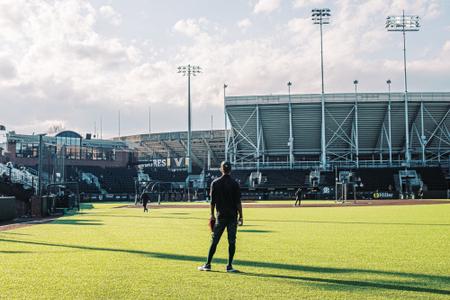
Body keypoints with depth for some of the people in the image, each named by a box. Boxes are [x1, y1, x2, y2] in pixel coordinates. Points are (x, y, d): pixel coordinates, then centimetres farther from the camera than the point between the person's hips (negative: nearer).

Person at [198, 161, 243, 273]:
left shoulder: (215, 183, 1)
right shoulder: (234, 184, -3)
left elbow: (212, 201, 2)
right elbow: (238, 202, -5)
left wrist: (212, 215, 11)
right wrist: (241, 216, -1)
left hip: (221, 216, 1)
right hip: (233, 216, -1)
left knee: (214, 241, 7)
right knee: (232, 241, 3)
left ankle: (208, 264, 9)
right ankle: (229, 266, 4)